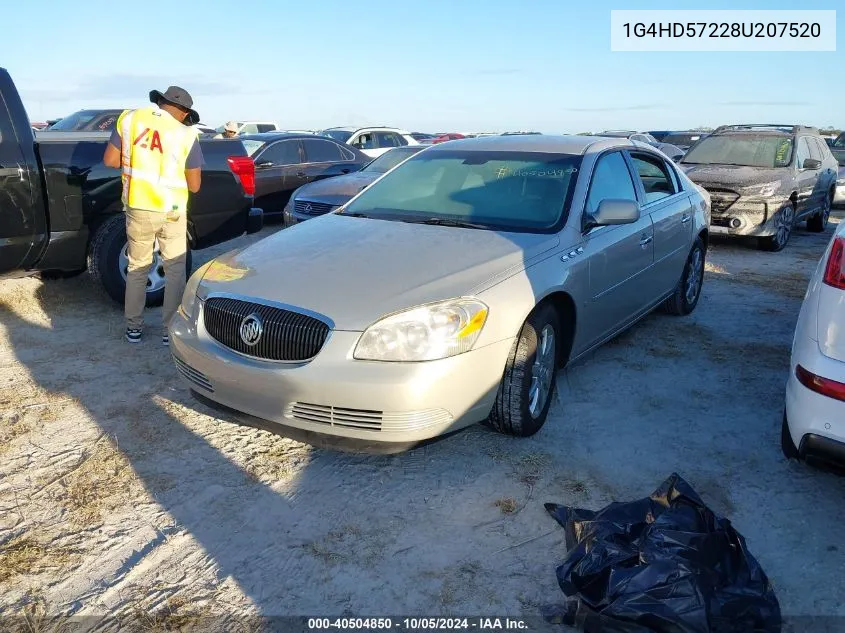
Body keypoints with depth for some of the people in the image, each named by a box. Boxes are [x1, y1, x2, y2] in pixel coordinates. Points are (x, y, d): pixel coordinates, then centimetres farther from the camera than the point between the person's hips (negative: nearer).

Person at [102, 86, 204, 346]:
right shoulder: (186, 134, -8)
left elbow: (110, 160, 1)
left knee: (137, 268, 18)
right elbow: (194, 186, -5)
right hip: (171, 212, -2)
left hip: (137, 209, 3)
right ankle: (170, 330, 13)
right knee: (175, 270, 12)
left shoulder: (129, 118, -1)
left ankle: (134, 328, 23)